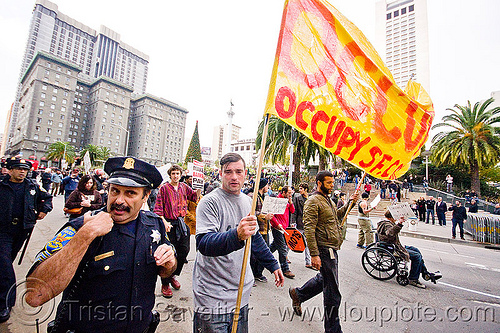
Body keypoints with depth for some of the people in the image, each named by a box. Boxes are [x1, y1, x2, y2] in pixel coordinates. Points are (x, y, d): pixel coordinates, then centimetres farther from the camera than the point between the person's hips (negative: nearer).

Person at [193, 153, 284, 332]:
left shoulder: (248, 201, 5)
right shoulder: (210, 202, -16)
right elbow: (203, 244, -28)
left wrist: (273, 265, 16)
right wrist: (236, 235, -44)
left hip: (242, 290, 6)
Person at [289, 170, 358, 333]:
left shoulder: (328, 199, 15)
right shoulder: (313, 201, -16)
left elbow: (337, 215, 29)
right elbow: (309, 229, -21)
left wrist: (349, 203, 16)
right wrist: (314, 254, -24)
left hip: (332, 249, 10)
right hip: (324, 249, -10)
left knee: (323, 279, 24)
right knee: (332, 294, 3)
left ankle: (298, 294, 42)